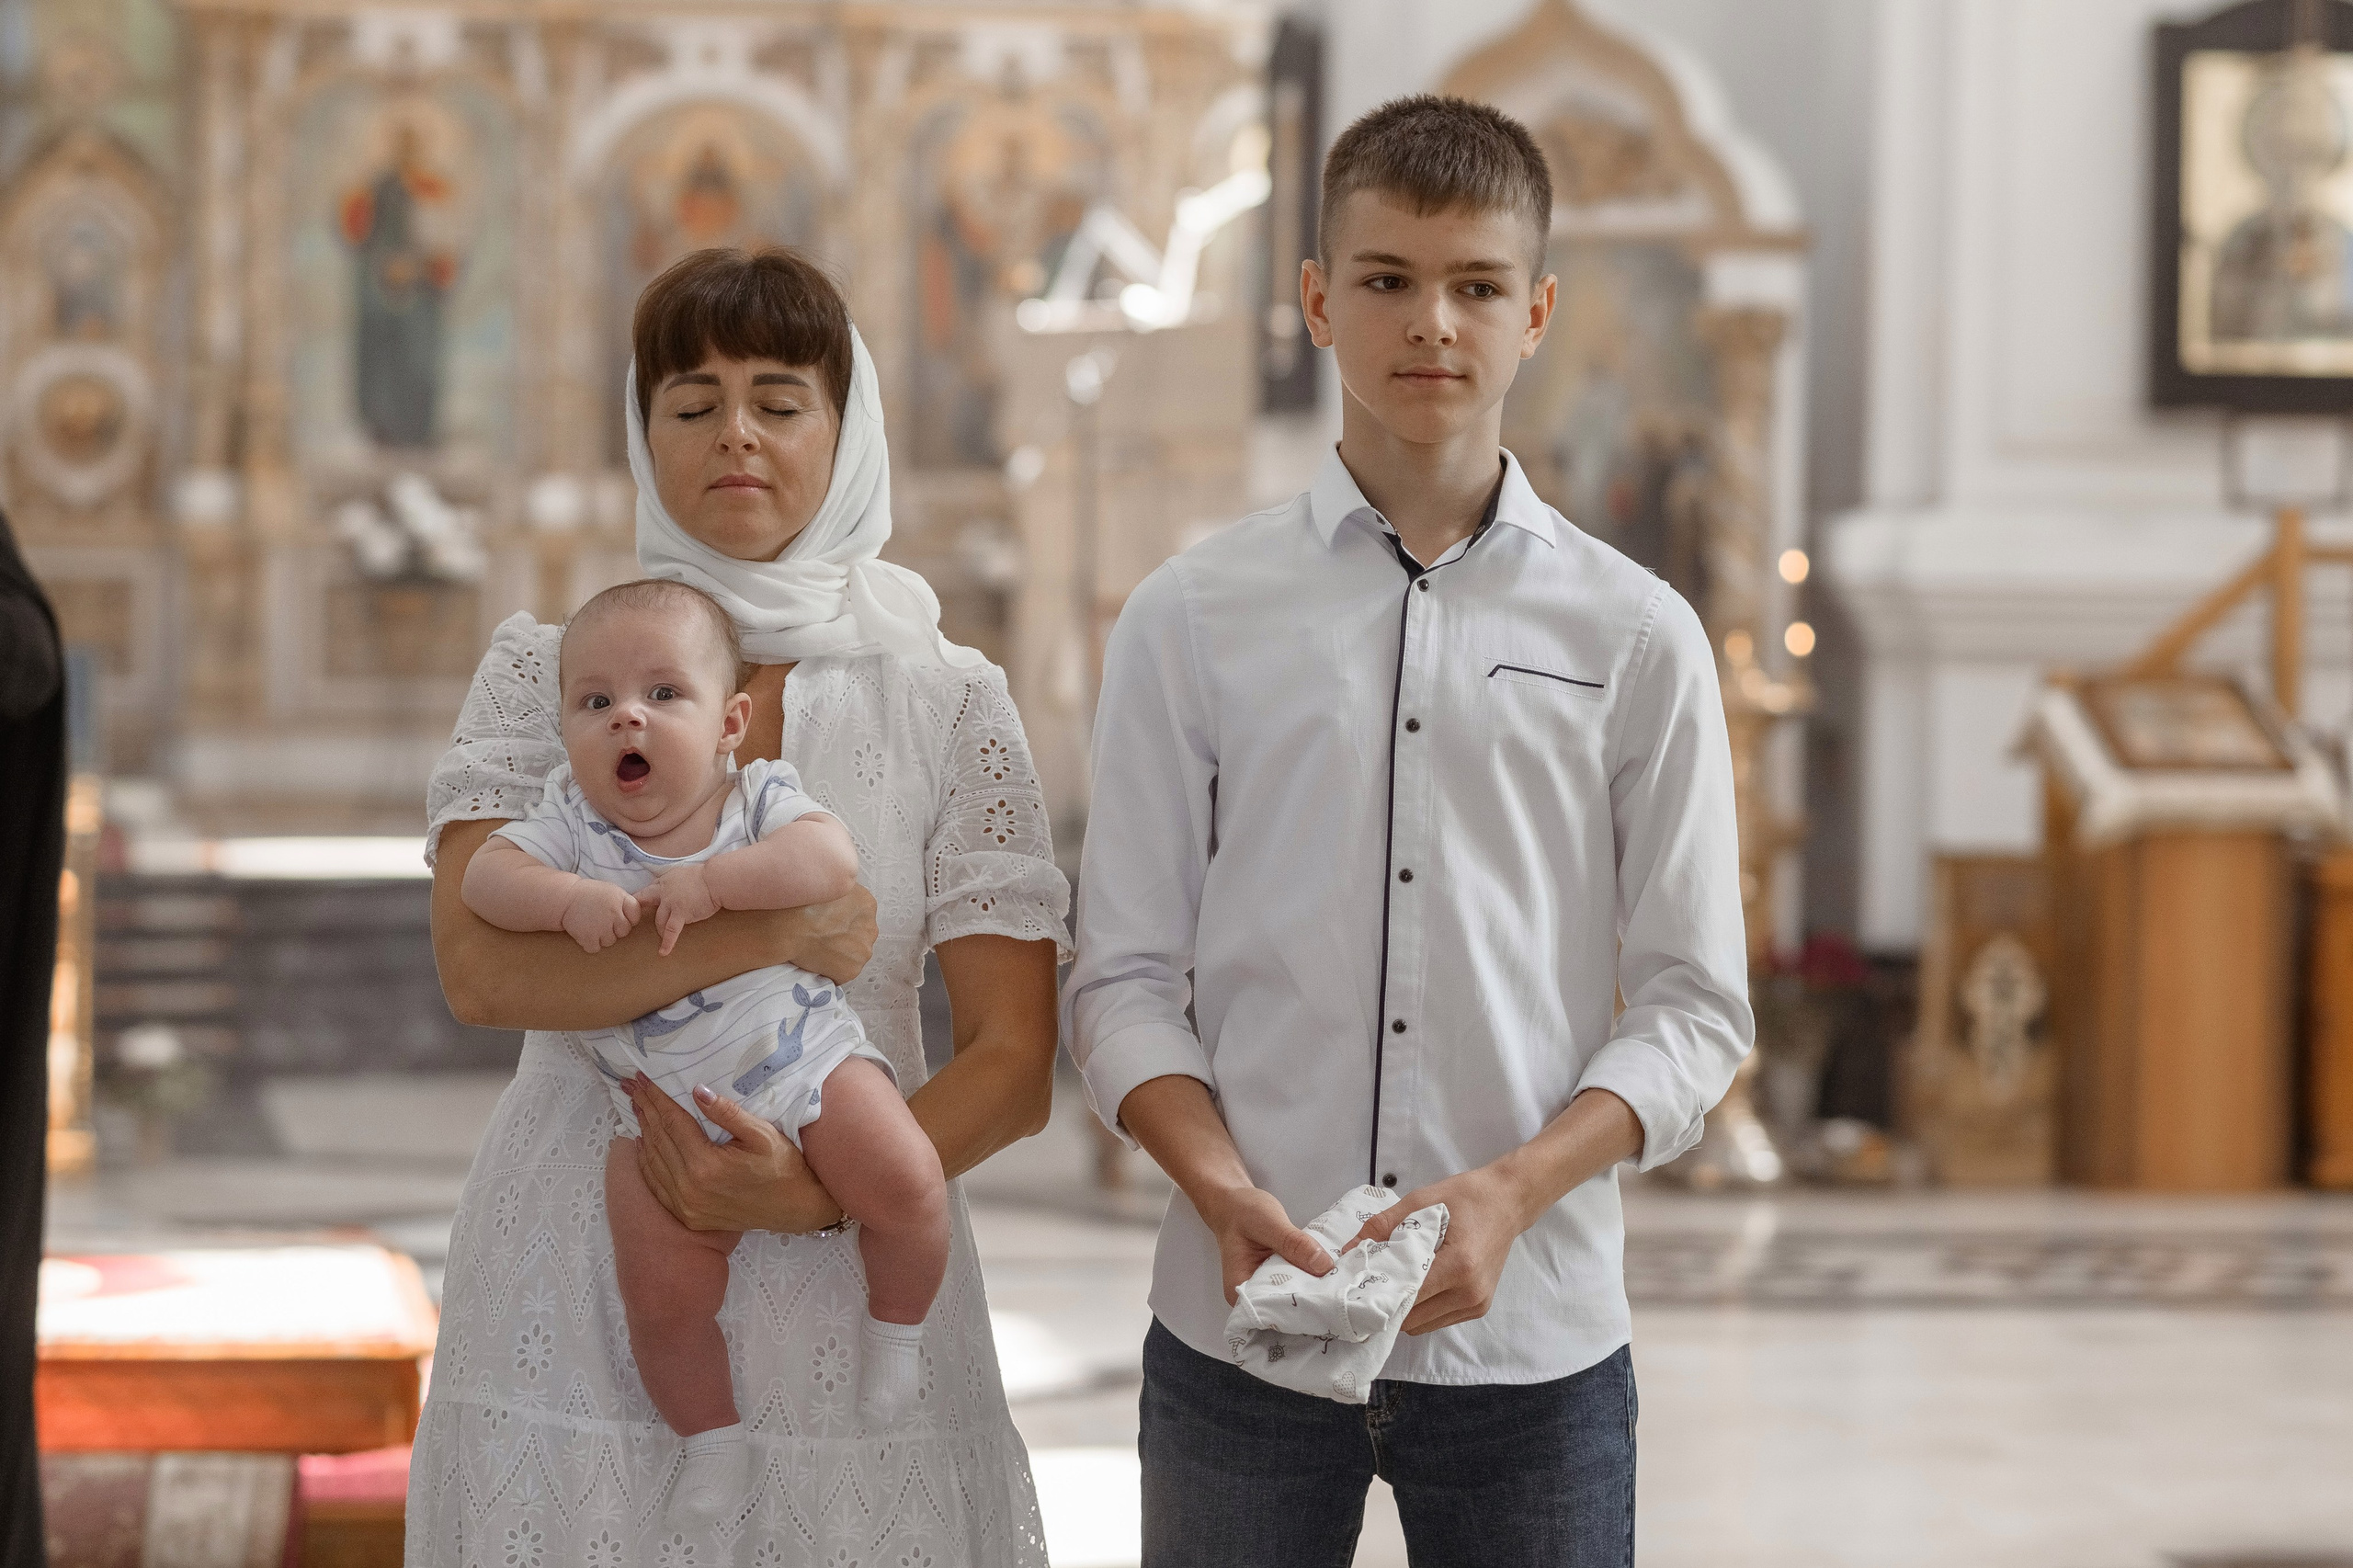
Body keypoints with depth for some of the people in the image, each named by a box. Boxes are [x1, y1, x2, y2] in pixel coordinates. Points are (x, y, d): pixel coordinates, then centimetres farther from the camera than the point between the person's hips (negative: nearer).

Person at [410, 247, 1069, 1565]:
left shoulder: (948, 702, 3)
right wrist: (770, 937, -18)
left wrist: (818, 1195, -16)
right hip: (580, 1298, 0)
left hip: (844, 1290, 0)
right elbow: (480, 966, -12)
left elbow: (1016, 1067, -1)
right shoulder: (547, 670, 3)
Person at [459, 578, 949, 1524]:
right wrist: (568, 898, -31)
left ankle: (896, 1328, 9)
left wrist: (712, 880, -32)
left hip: (799, 1053, -1)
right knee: (661, 1295, -5)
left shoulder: (758, 799, -7)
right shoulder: (572, 824, -4)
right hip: (663, 1107, 1)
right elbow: (486, 877, -14)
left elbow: (831, 857, -24)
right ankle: (710, 1435, 23)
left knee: (905, 1183, -21)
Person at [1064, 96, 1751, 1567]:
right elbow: (1126, 977, 3)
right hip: (1241, 1328, 0)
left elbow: (1694, 1005, 3)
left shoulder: (1635, 635, 4)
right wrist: (1222, 1189, -14)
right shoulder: (1194, 618, 4)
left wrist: (1511, 1192, -13)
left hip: (1534, 1334, 0)